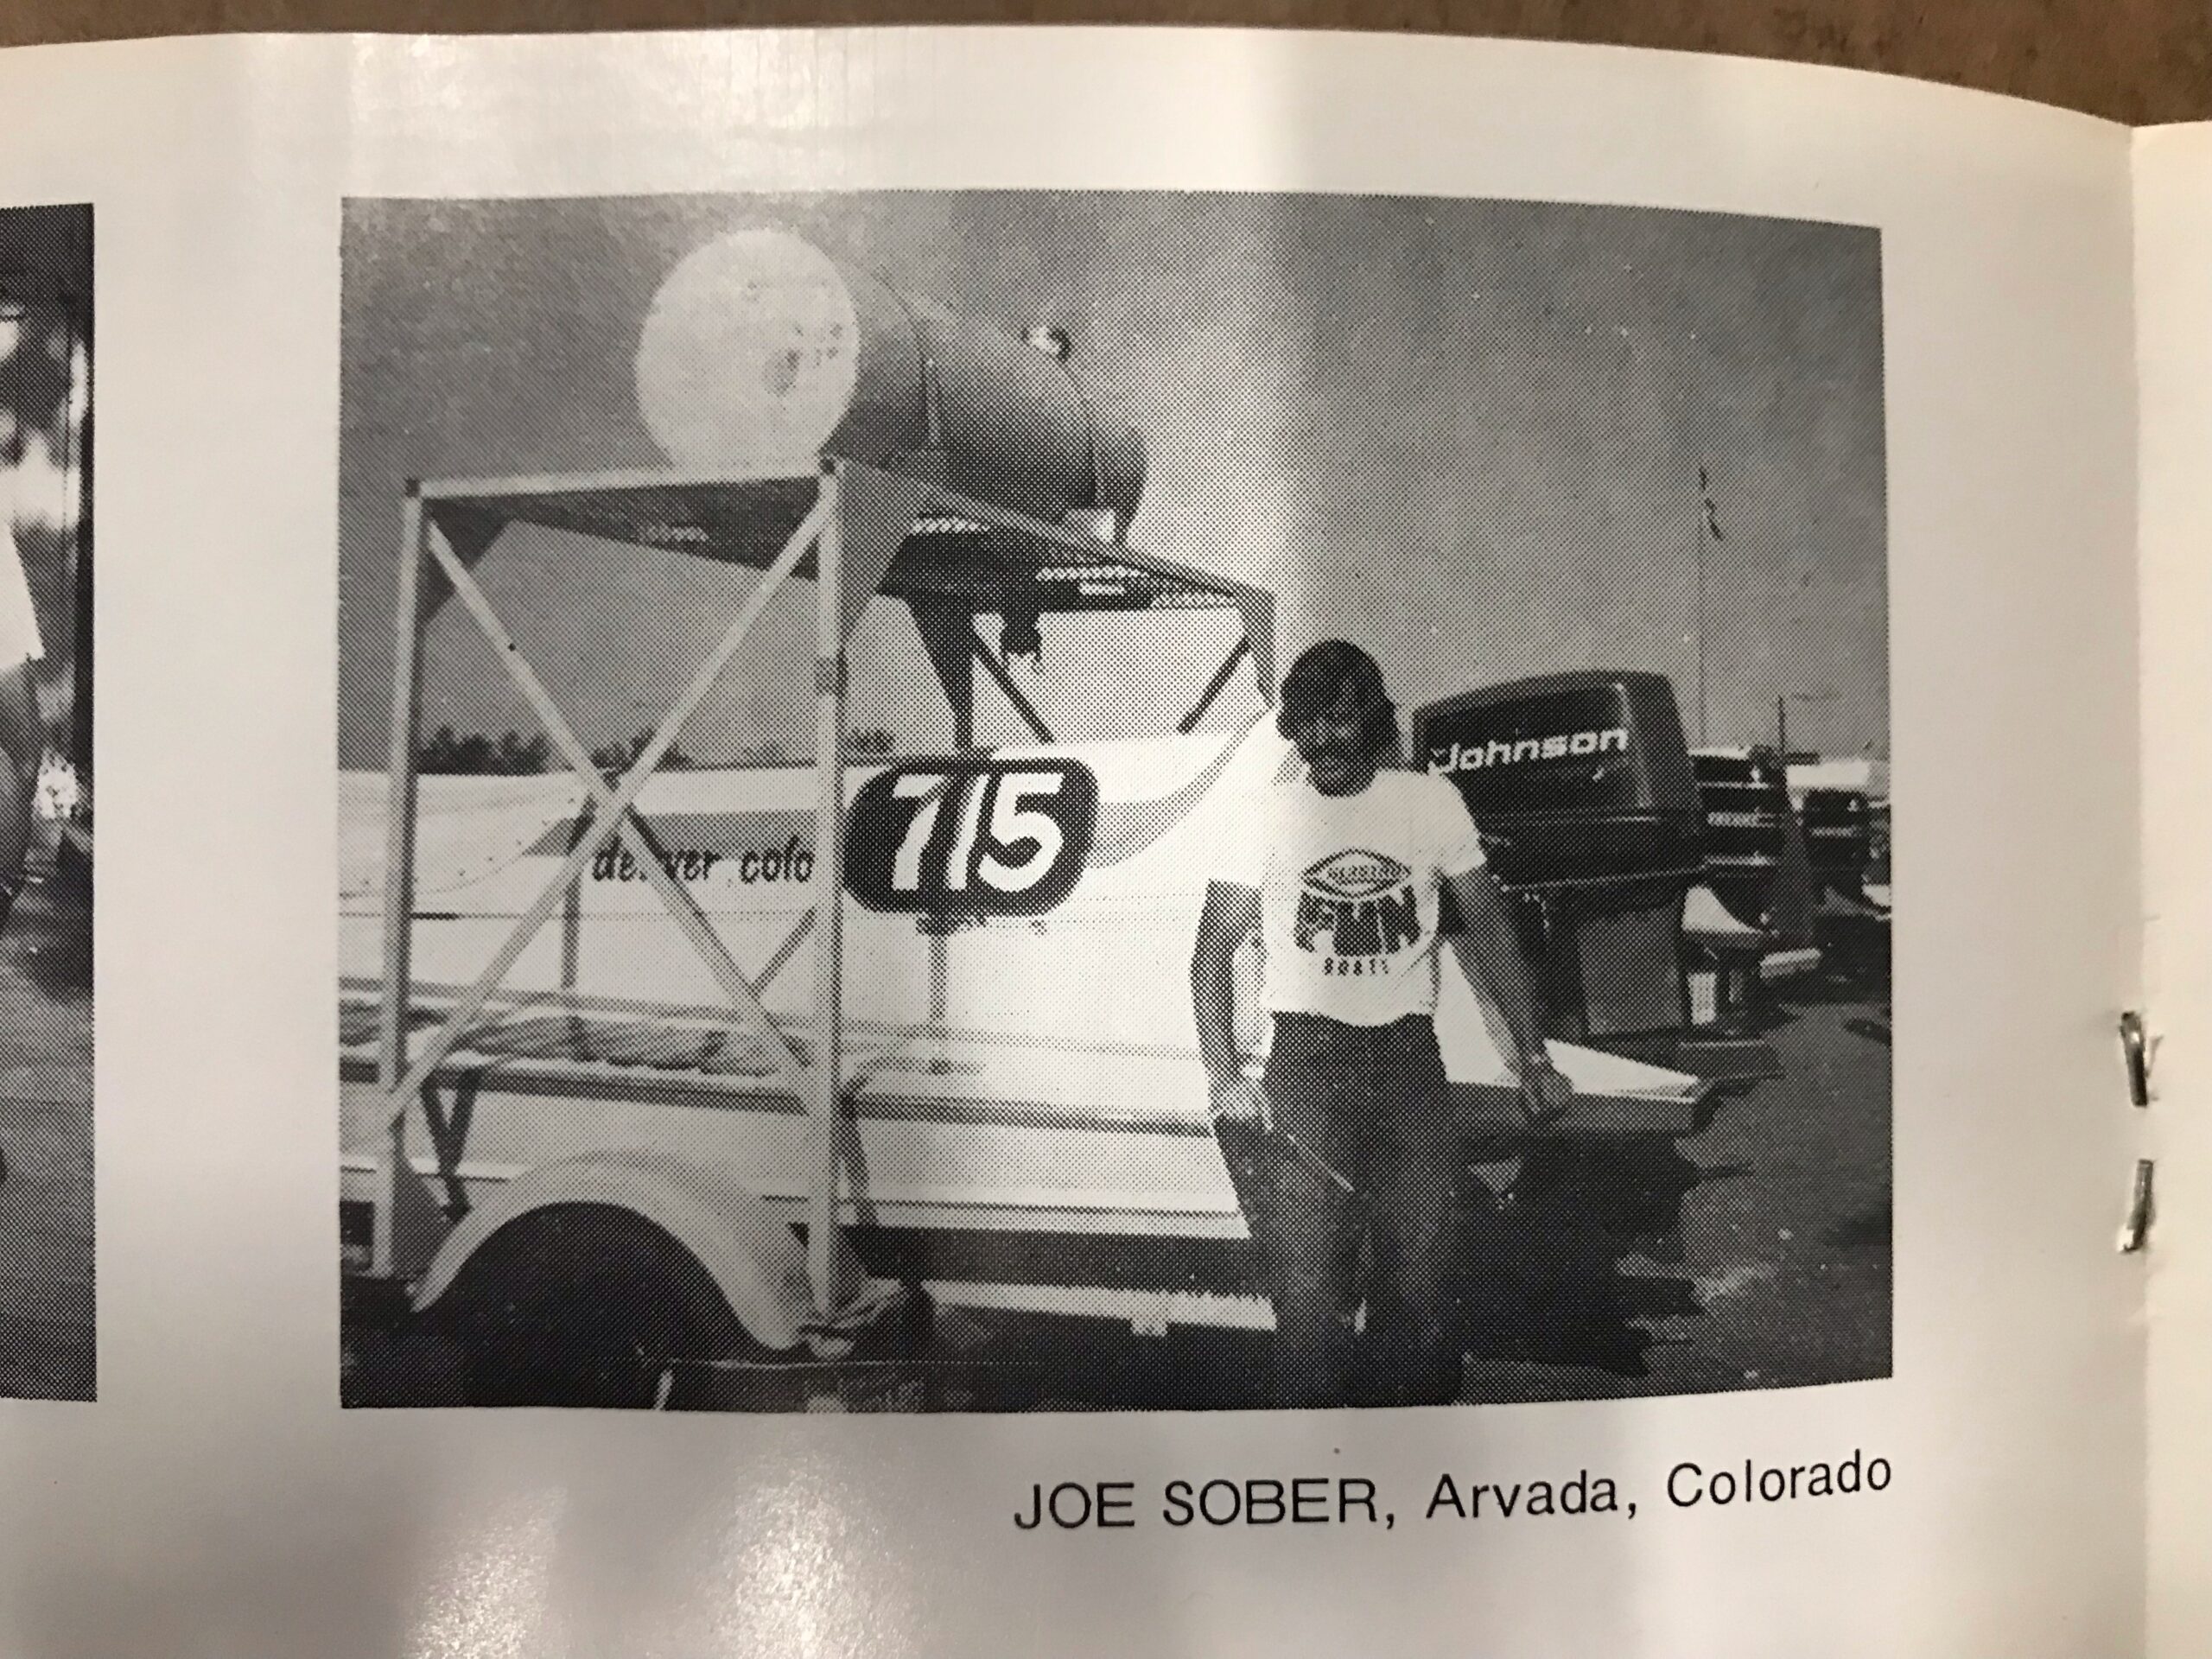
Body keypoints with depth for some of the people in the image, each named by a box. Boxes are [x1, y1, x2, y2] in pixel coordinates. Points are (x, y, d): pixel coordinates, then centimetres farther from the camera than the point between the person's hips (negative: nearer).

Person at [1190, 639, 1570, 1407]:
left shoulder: (1431, 801, 6)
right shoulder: (1267, 812, 3)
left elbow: (1490, 929, 11)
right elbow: (1214, 950, 3)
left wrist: (1533, 1057, 3)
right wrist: (1224, 1077, -10)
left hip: (1408, 1055, 1)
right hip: (1305, 1058, -1)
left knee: (1423, 1284, -1)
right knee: (1310, 1289, -5)